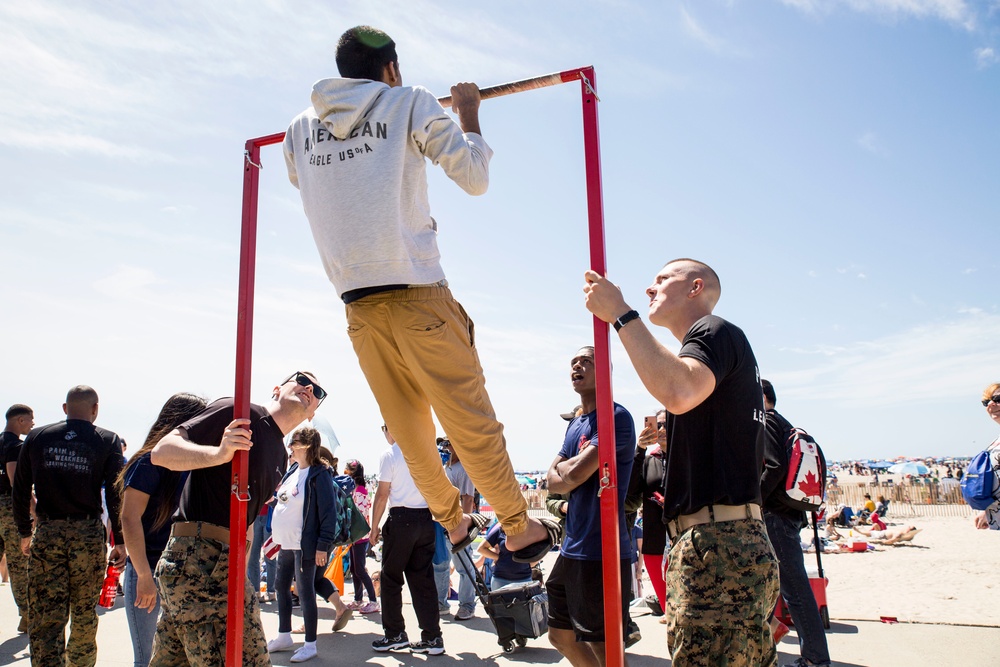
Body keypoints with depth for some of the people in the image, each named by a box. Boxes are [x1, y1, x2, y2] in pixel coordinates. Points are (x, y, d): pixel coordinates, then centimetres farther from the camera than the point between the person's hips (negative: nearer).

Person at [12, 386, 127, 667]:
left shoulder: (36, 438, 6)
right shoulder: (108, 441, -1)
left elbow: (20, 490, 9)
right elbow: (116, 495, -5)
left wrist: (25, 532, 21)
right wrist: (119, 541, 1)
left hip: (46, 532, 1)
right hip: (89, 533, -1)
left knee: (45, 617, 1)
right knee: (84, 612, 15)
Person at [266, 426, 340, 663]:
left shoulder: (319, 475, -16)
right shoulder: (292, 471, 9)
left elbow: (329, 512, -18)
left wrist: (323, 545, -21)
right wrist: (277, 535, 19)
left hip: (305, 545, -9)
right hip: (286, 543, 9)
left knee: (305, 592, 0)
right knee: (282, 587, 17)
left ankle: (310, 645, 13)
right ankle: (283, 636, 33)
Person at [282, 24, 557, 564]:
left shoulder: (301, 128, 14)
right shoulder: (410, 104, 2)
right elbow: (475, 177, 1)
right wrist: (468, 114, 15)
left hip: (356, 303, 5)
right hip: (416, 292, -5)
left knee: (408, 428, 15)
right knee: (471, 420, 3)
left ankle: (453, 523, 31)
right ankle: (520, 529, 14)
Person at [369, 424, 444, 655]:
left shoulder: (389, 455, -5)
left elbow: (382, 494, -7)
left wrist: (374, 526, 0)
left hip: (401, 518, -5)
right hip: (425, 519, 5)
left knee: (391, 578, 8)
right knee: (423, 578, 8)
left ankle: (395, 634, 13)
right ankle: (432, 637, 8)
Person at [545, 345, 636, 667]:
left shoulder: (616, 417, -13)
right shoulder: (574, 424, 15)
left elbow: (574, 473, -19)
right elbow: (553, 480, 9)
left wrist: (564, 467, 2)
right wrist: (573, 472, -11)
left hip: (601, 553, -9)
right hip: (571, 550, 9)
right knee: (561, 637, 19)